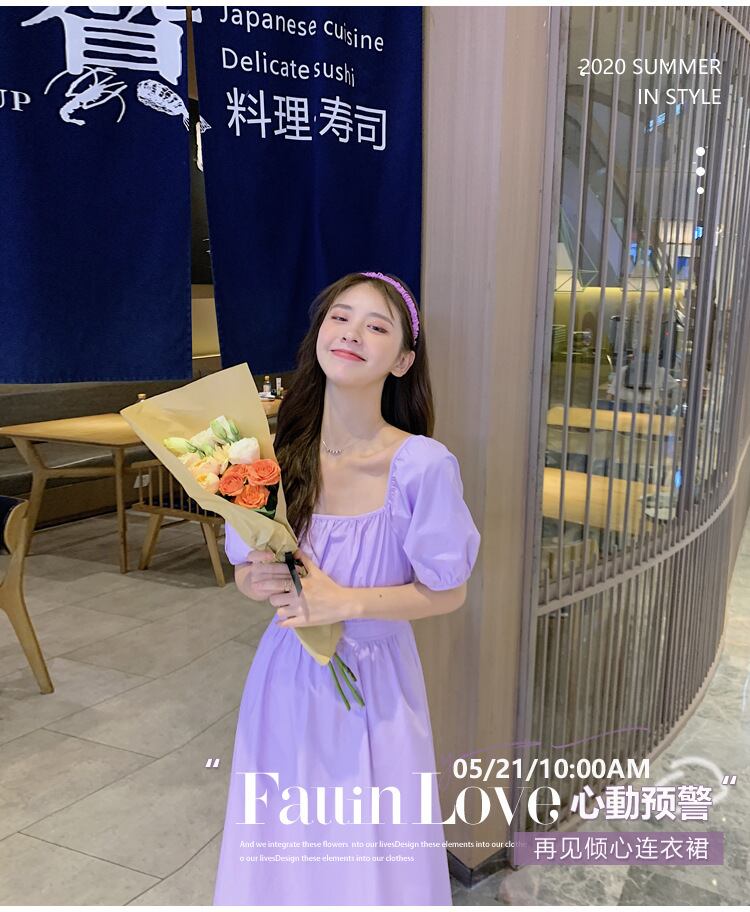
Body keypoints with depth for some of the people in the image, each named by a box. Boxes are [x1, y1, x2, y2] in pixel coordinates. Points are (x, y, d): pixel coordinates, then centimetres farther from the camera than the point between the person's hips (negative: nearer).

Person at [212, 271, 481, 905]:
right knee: (282, 848, 20)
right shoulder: (279, 454, -8)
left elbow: (448, 592, -9)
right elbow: (245, 570, 5)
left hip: (374, 683, -3)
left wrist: (344, 601, -20)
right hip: (288, 676, 3)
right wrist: (258, 580, -18)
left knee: (370, 854, 14)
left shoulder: (422, 465, -19)